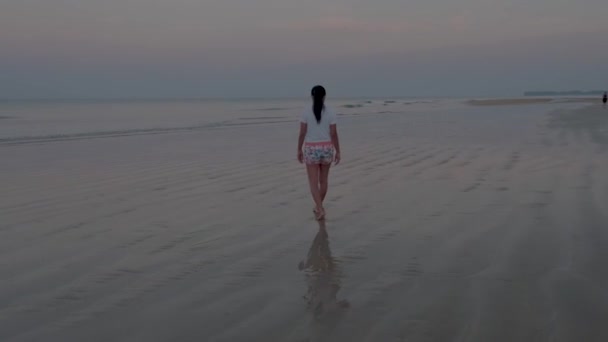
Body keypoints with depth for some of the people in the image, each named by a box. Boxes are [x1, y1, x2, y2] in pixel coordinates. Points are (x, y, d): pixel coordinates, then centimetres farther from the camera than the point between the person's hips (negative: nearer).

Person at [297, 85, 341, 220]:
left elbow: (302, 133, -8)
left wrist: (299, 150, 3)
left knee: (313, 182, 2)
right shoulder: (330, 112, -6)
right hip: (326, 148, 2)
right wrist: (338, 152, 0)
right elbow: (334, 134, -7)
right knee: (323, 180, 19)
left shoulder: (306, 111, -8)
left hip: (311, 149, -2)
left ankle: (320, 209, -14)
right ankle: (318, 206, 31)